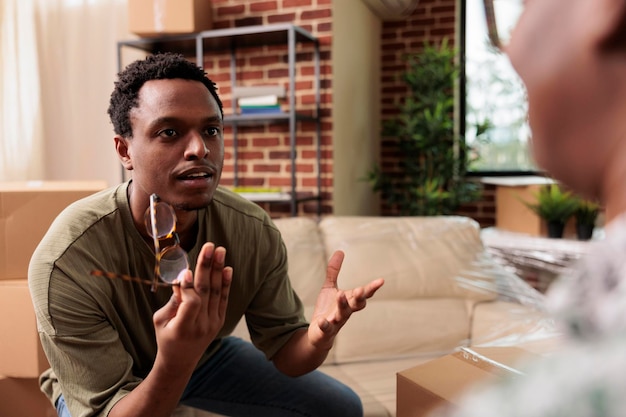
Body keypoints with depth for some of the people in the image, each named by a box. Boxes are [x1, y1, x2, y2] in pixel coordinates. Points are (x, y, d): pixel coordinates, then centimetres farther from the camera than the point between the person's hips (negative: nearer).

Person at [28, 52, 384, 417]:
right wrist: (174, 361, -50)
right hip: (110, 387, -2)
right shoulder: (65, 261, -33)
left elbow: (283, 349, -13)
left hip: (206, 356, 3)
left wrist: (317, 337, -37)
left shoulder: (256, 234, -22)